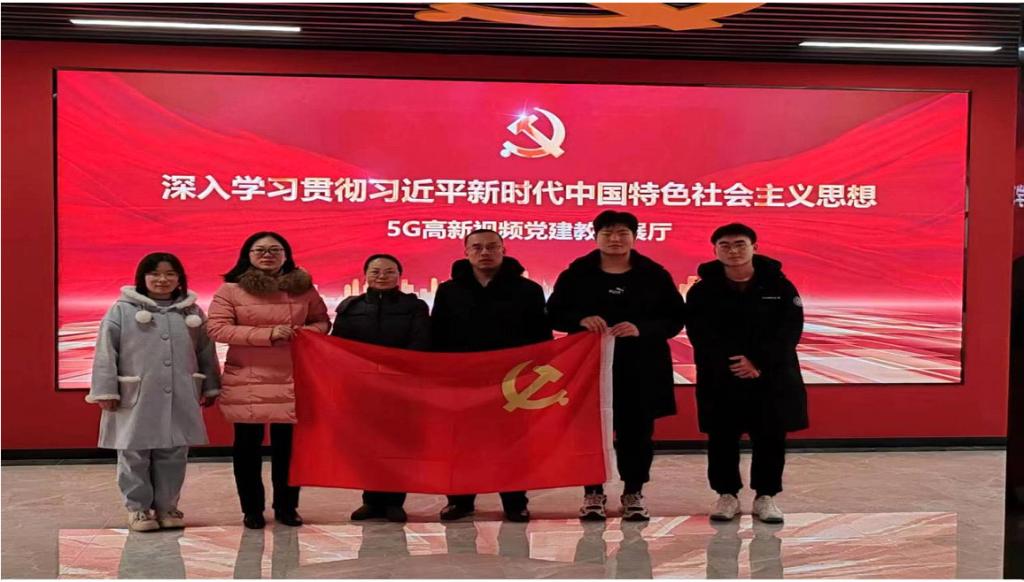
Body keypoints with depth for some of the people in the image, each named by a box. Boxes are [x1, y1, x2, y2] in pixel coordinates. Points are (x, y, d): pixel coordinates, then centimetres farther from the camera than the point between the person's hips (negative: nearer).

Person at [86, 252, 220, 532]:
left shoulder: (192, 312, 8)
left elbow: (206, 352, 13)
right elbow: (106, 353, -4)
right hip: (136, 399, -3)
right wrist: (105, 391, -7)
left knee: (174, 455, 8)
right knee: (135, 455, 4)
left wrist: (211, 387, 13)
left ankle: (166, 506, 21)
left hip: (180, 399, 3)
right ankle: (138, 507, 18)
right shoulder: (122, 310, -3)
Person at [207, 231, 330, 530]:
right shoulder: (230, 289, -2)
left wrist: (307, 332, -10)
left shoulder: (304, 287, 6)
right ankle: (252, 508, 18)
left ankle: (286, 506, 20)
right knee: (248, 445, 5)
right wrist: (267, 334, -17)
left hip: (292, 379, 2)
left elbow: (322, 321, 15)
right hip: (246, 380, -2)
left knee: (288, 444, 6)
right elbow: (217, 329, -10)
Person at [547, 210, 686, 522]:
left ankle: (634, 492, 19)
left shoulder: (654, 274, 2)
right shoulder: (577, 273, 3)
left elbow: (676, 318, 0)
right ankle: (593, 492, 16)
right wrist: (580, 320, -17)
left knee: (637, 430, 5)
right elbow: (554, 313, 4)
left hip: (641, 367, 0)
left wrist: (641, 328, -17)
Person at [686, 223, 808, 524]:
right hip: (720, 378, 0)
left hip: (772, 377, 0)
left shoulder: (779, 286, -1)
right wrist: (729, 363, -22)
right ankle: (727, 494, 20)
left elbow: (790, 331, -7)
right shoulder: (703, 290, -1)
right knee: (722, 439, 5)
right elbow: (700, 334, -8)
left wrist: (757, 363, -18)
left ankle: (766, 496, 18)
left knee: (770, 438, 4)